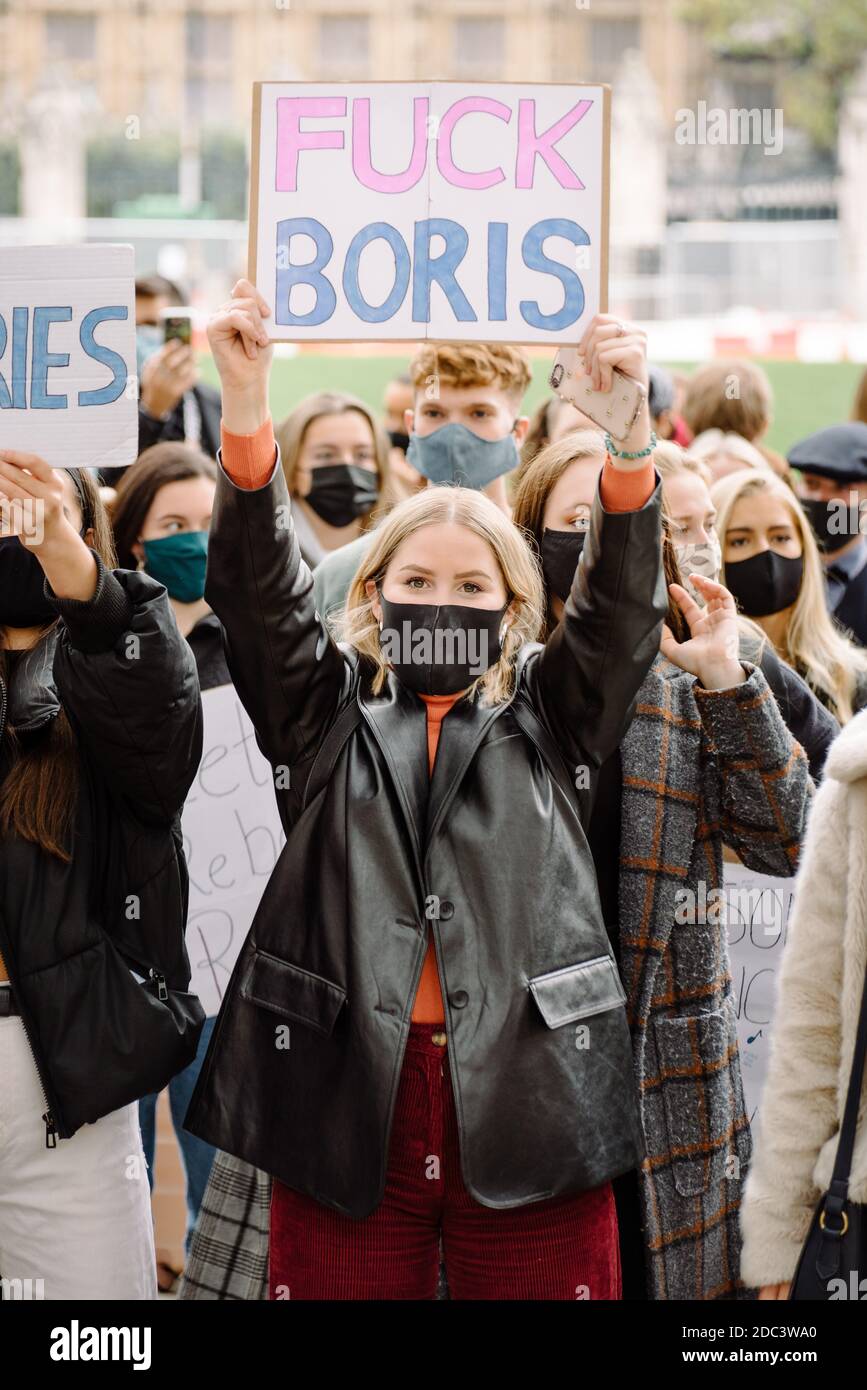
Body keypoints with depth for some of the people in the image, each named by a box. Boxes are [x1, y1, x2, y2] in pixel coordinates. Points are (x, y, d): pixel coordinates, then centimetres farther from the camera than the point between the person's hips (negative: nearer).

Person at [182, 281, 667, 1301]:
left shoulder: (548, 715, 14)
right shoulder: (327, 714, 13)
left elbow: (621, 601, 0)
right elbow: (258, 586, 0)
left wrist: (629, 424, -16)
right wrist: (243, 399, -14)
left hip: (525, 1096, 0)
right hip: (346, 1093, 0)